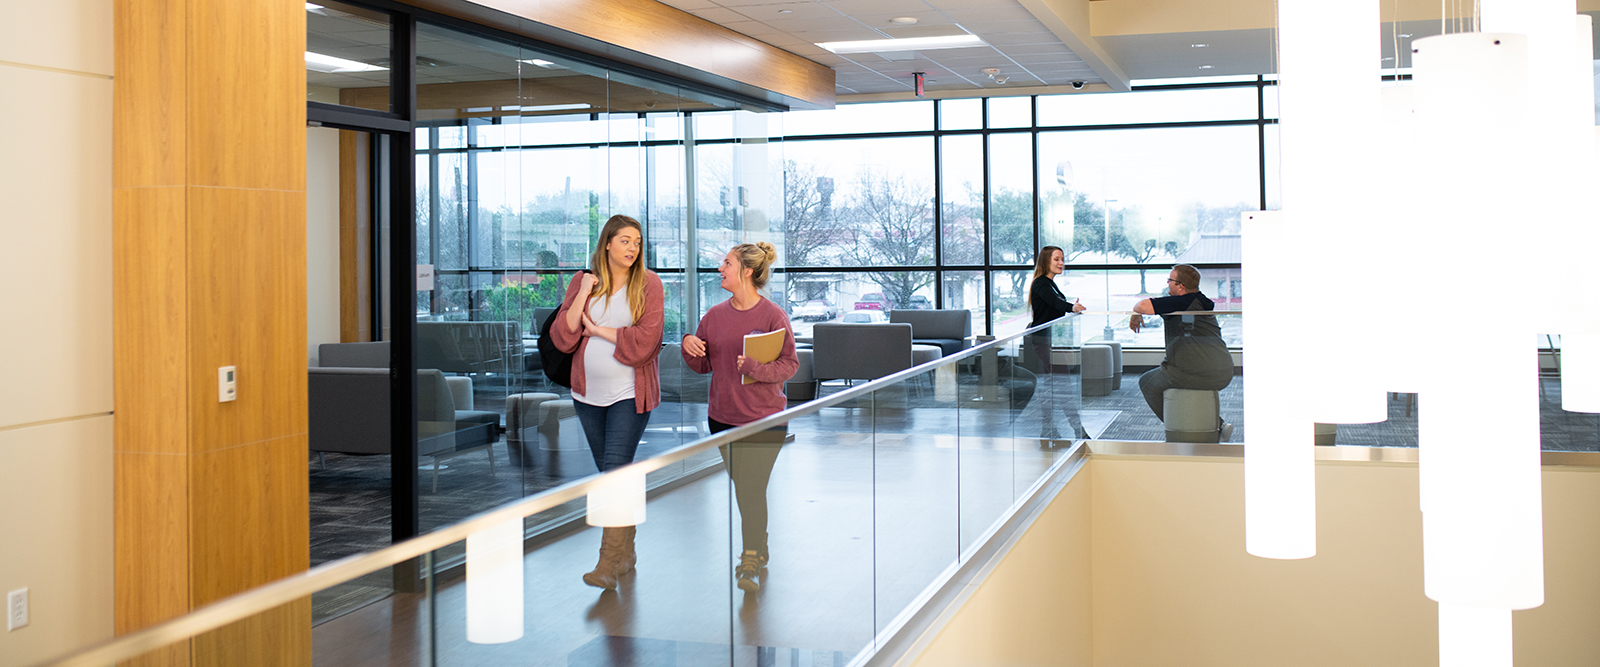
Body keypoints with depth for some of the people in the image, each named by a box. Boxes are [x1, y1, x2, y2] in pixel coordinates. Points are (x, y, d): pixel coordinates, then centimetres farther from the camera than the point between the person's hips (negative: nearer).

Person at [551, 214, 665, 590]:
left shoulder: (648, 283, -4)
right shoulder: (582, 282, 5)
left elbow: (645, 339, -14)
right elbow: (561, 338, -3)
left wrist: (597, 330, -9)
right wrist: (583, 294, -12)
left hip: (630, 393, -4)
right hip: (589, 394, 4)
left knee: (616, 471, -13)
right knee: (609, 472, 13)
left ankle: (609, 564, -12)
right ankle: (626, 552, 27)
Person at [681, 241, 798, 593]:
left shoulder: (773, 315, -10)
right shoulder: (715, 315, 5)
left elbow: (790, 364, -11)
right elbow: (703, 365, 11)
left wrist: (757, 367, -27)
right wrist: (688, 346, -9)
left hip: (764, 418, -5)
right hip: (723, 416, 5)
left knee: (752, 491, -7)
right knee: (742, 491, 14)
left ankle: (749, 567, 1)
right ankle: (759, 551, 31)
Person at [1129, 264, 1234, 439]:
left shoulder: (1181, 302, -6)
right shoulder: (1204, 304, 19)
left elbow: (1143, 306, -15)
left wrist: (1136, 314, 5)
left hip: (1194, 371, -8)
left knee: (1148, 383, 18)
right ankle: (1217, 424, 19)